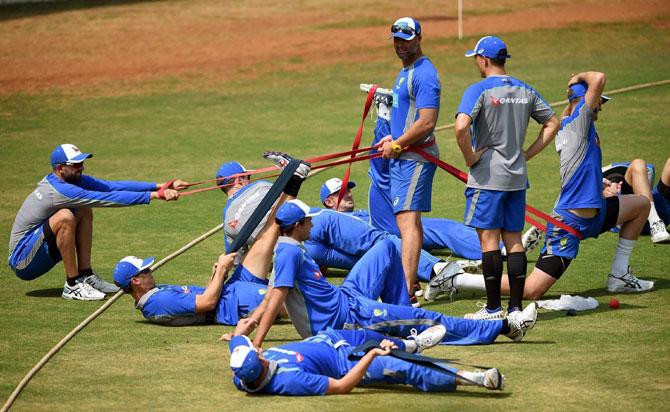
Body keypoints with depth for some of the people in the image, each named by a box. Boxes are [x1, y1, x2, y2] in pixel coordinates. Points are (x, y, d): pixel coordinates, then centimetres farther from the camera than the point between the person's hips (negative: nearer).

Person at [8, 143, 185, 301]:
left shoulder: (72, 179, 1)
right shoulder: (59, 190, -25)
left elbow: (113, 186, -7)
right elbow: (108, 198, -29)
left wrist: (160, 186, -16)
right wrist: (155, 195, -31)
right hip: (22, 263, -9)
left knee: (84, 211, 5)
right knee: (65, 217, -29)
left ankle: (85, 276, 4)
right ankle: (73, 286, -19)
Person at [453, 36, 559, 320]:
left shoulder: (480, 90, -11)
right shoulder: (525, 90, 9)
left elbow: (461, 126, -25)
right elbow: (552, 123, 14)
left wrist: (470, 158, -11)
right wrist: (527, 154, 12)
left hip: (487, 177, -6)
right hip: (517, 177, 6)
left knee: (489, 240, -3)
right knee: (513, 239, 9)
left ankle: (494, 308, -3)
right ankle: (516, 307, 8)